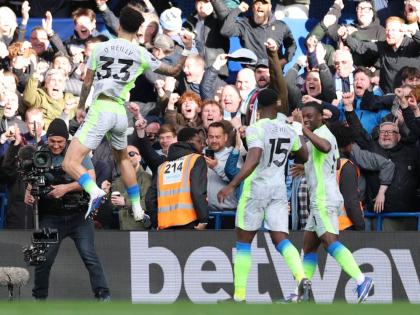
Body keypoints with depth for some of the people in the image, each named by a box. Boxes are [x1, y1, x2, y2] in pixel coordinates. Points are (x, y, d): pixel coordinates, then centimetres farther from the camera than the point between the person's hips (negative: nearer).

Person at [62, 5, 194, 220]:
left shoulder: (101, 48, 6)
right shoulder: (141, 54, 8)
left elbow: (87, 83, 12)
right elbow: (174, 71, 17)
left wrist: (80, 107, 27)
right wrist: (187, 50, 28)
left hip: (100, 108, -4)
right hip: (120, 112, 4)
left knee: (70, 163, -11)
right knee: (122, 158, 32)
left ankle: (94, 191, -38)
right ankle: (137, 209, 34)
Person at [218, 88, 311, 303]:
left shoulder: (256, 129, -14)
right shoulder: (288, 131, 5)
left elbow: (253, 161, -28)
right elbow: (305, 156, 21)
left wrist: (232, 186, -29)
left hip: (256, 188, -5)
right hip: (279, 189, 5)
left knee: (243, 243, 7)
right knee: (280, 239, 1)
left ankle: (239, 296, 8)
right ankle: (301, 278, -25)